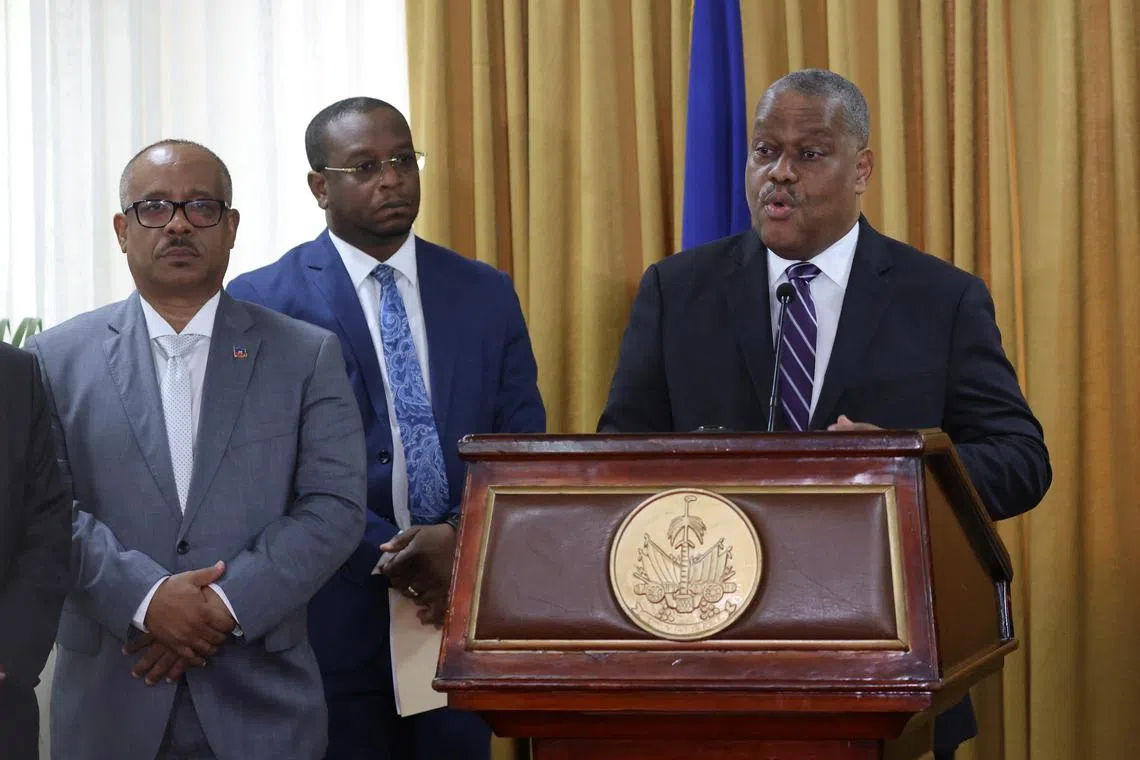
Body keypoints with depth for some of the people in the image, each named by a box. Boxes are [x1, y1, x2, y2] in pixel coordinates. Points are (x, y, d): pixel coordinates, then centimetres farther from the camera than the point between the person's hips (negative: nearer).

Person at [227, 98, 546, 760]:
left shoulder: (487, 294, 9)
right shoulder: (262, 303, -3)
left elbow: (523, 445, 6)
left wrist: (460, 539, -12)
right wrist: (388, 560, -15)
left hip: (460, 604, 3)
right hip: (334, 614, -3)